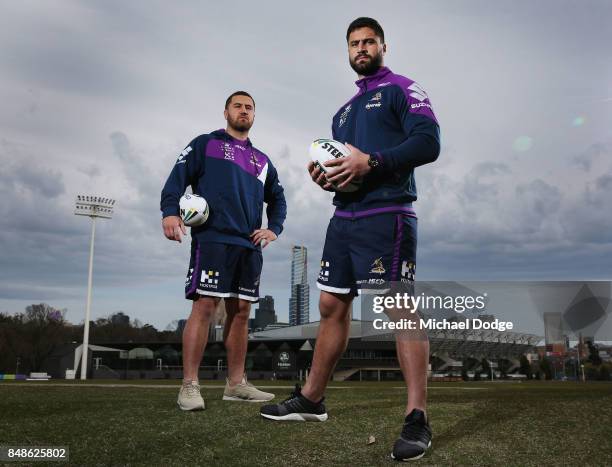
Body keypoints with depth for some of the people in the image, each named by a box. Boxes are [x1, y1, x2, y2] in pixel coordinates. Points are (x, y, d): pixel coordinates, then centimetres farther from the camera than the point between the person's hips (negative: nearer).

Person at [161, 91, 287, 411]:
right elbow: (179, 176, -1)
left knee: (240, 311, 5)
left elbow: (277, 199, 30)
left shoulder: (262, 161, 24)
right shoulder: (205, 143, 10)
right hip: (212, 238, -5)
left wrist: (274, 229, 12)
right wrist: (170, 211, -18)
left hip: (249, 245, 6)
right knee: (204, 305, -12)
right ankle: (189, 385, -8)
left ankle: (236, 384, 13)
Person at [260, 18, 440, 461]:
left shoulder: (401, 89, 3)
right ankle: (311, 399, 23)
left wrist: (371, 162, -20)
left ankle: (417, 420, -11)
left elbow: (428, 142, -12)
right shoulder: (345, 110, 26)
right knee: (332, 306, 11)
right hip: (344, 217, 8)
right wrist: (325, 176, 5)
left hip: (386, 216, -8)